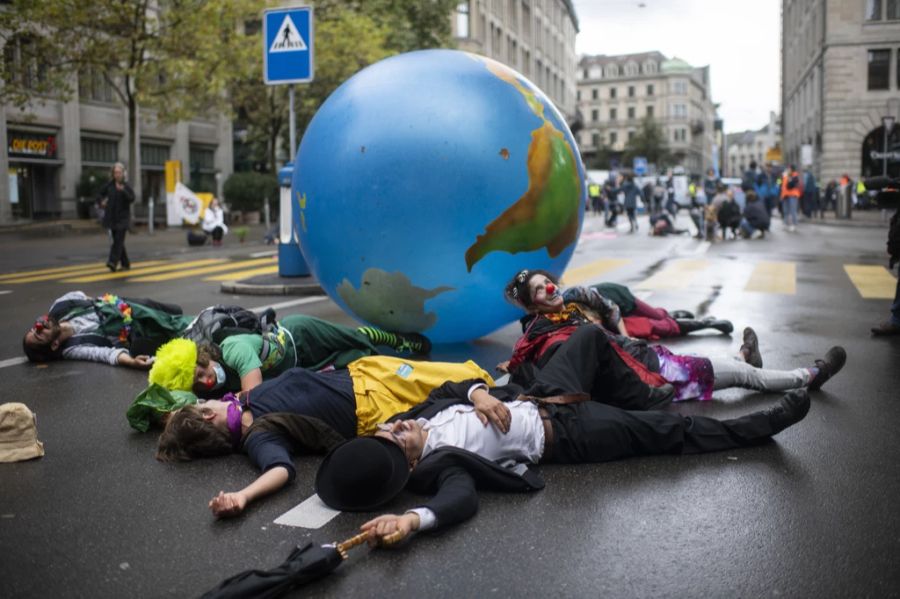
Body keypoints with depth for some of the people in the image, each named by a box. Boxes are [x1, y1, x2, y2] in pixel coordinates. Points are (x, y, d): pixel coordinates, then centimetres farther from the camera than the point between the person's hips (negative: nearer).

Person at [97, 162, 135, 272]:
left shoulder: (126, 186, -4)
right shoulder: (109, 185, 5)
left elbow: (132, 198, -17)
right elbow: (100, 194, 18)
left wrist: (123, 191, -31)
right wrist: (101, 202, -2)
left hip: (122, 218, -4)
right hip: (111, 218, 4)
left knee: (118, 240, -15)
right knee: (117, 241, 9)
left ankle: (113, 262, -24)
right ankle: (125, 263, 18)